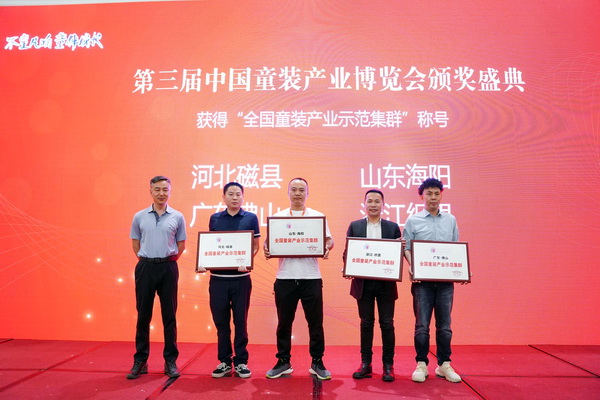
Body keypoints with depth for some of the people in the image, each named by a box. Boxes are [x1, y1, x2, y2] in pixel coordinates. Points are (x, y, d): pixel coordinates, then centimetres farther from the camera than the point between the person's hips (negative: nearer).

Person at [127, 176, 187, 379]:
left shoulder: (177, 217, 2)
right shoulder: (139, 216, 4)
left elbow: (181, 244, 7)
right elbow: (135, 243, 11)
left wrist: (167, 261, 3)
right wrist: (147, 261, 6)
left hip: (168, 267, 0)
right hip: (145, 267, 1)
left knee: (169, 315, 5)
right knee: (143, 315, 7)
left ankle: (170, 361, 15)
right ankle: (140, 361, 19)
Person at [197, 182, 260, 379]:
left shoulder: (251, 218, 1)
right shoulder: (214, 218, 7)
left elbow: (255, 246, 1)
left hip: (241, 278, -2)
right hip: (218, 278, 2)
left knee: (240, 321, 7)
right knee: (221, 322, 9)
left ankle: (241, 362, 20)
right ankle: (224, 361, 24)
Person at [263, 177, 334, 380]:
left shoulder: (318, 216, 6)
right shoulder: (278, 217, 9)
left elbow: (328, 239, 5)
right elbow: (269, 241, 8)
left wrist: (327, 247, -17)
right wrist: (266, 248, -14)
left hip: (311, 277, -1)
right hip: (285, 277, 1)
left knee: (315, 322, 6)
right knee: (284, 322, 10)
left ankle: (317, 362, 22)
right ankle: (283, 362, 25)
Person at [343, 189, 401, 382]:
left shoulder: (393, 227, 4)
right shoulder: (355, 226, 5)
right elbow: (347, 252, 4)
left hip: (386, 283, 0)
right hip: (363, 283, 1)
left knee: (387, 324, 6)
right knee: (366, 324, 10)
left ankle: (388, 365, 19)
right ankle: (365, 364, 22)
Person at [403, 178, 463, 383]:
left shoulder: (451, 220, 11)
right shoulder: (413, 220, 3)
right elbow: (406, 248, 2)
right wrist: (412, 266, -15)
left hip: (446, 280, 2)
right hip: (422, 280, -2)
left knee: (444, 325, 8)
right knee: (422, 324, 1)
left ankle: (444, 364, 21)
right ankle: (421, 364, 14)